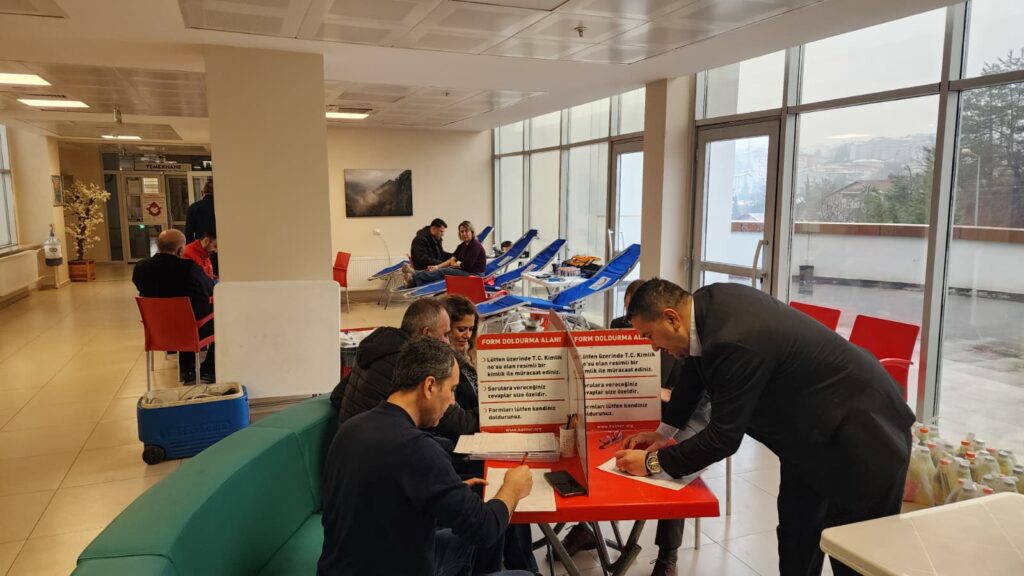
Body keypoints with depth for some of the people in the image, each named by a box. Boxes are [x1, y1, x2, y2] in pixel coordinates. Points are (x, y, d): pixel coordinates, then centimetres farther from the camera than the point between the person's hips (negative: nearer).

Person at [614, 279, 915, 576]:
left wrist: (654, 461, -16)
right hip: (813, 426, 9)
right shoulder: (708, 301, -8)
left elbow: (723, 436, -27)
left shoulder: (735, 343, -35)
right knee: (796, 533, 18)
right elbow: (696, 370, 10)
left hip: (863, 433, -9)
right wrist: (664, 432, 9)